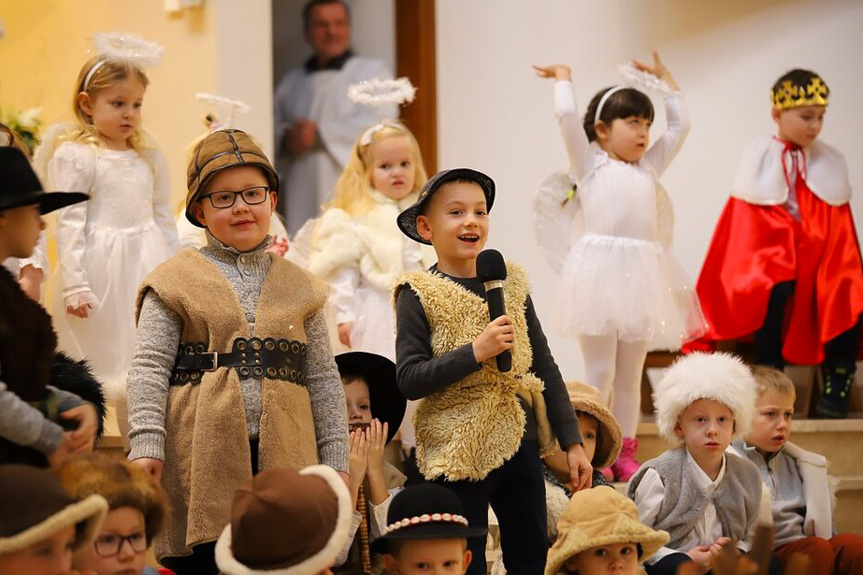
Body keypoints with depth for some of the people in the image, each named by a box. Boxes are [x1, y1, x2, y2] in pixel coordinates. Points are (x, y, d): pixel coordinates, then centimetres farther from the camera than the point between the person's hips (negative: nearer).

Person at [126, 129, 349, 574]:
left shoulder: (299, 287, 16)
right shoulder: (176, 281, 6)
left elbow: (323, 380, 15)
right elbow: (149, 370, -1)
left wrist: (335, 463, 9)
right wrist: (146, 446, -13)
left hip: (282, 460, 3)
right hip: (202, 460, -2)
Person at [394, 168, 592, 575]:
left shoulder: (510, 283, 7)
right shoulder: (419, 294, -6)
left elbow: (545, 367, 10)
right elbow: (409, 380, -14)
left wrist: (572, 441, 7)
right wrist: (476, 352, -23)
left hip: (520, 440, 5)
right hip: (458, 450, -5)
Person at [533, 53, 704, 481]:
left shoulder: (649, 167, 19)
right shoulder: (590, 163, 5)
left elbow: (680, 124, 24)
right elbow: (566, 114, -3)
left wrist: (664, 77, 30)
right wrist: (563, 77, 13)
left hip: (641, 275, 5)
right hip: (601, 272, -5)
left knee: (630, 374, 8)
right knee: (599, 372, -3)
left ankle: (624, 453, 13)